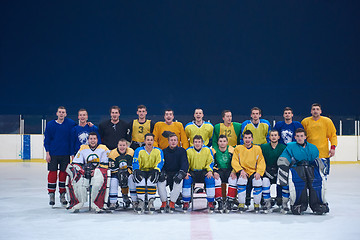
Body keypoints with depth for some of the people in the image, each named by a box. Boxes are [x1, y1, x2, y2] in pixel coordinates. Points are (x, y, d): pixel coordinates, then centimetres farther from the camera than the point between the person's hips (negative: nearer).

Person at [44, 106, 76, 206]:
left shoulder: (71, 123, -1)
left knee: (63, 173, 5)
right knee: (52, 173, 0)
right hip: (53, 154, -1)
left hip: (65, 154, 1)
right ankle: (51, 195, 10)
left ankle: (62, 195, 17)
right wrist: (47, 153, -3)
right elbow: (47, 140, 2)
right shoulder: (50, 124, 0)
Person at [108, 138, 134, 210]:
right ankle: (113, 203, -12)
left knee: (133, 181, -22)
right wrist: (119, 173, -28)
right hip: (116, 172, -1)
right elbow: (112, 168, -14)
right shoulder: (113, 153, -14)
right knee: (113, 182, -25)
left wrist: (128, 172, -20)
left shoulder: (131, 152, -9)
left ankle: (135, 201, -3)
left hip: (128, 172, 1)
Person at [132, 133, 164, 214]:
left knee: (152, 180, -35)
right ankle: (141, 202, -23)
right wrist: (136, 171, -23)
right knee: (140, 180, -33)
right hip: (142, 171, 1)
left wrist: (156, 170, -26)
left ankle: (151, 202, -23)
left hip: (152, 171, -1)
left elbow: (160, 163, -6)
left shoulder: (158, 151, 3)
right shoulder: (139, 151, 3)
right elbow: (135, 163, -3)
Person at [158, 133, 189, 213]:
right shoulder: (164, 151, 7)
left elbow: (185, 163, -7)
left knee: (179, 182, -34)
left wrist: (181, 173, -25)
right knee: (160, 182, -30)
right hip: (166, 174, 1)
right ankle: (164, 202, -11)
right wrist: (162, 173, -18)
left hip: (177, 174, -1)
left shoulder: (182, 151, 3)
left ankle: (172, 203, -18)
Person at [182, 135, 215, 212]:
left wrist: (210, 171, -12)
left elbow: (210, 162, 5)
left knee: (210, 179, -29)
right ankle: (186, 202, -15)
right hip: (192, 171, 0)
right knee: (187, 180, -30)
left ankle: (210, 202, -15)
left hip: (203, 171, 0)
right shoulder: (188, 151, 0)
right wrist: (185, 172, -15)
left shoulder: (207, 150, 1)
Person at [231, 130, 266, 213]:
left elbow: (261, 162, 6)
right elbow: (234, 161, 2)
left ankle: (257, 204, -8)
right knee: (242, 180, -34)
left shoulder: (257, 148, 12)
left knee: (258, 181, -31)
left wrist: (258, 172, -11)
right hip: (243, 171, 0)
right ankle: (241, 204, -19)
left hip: (254, 171, 1)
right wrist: (241, 170, -15)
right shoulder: (238, 148, 10)